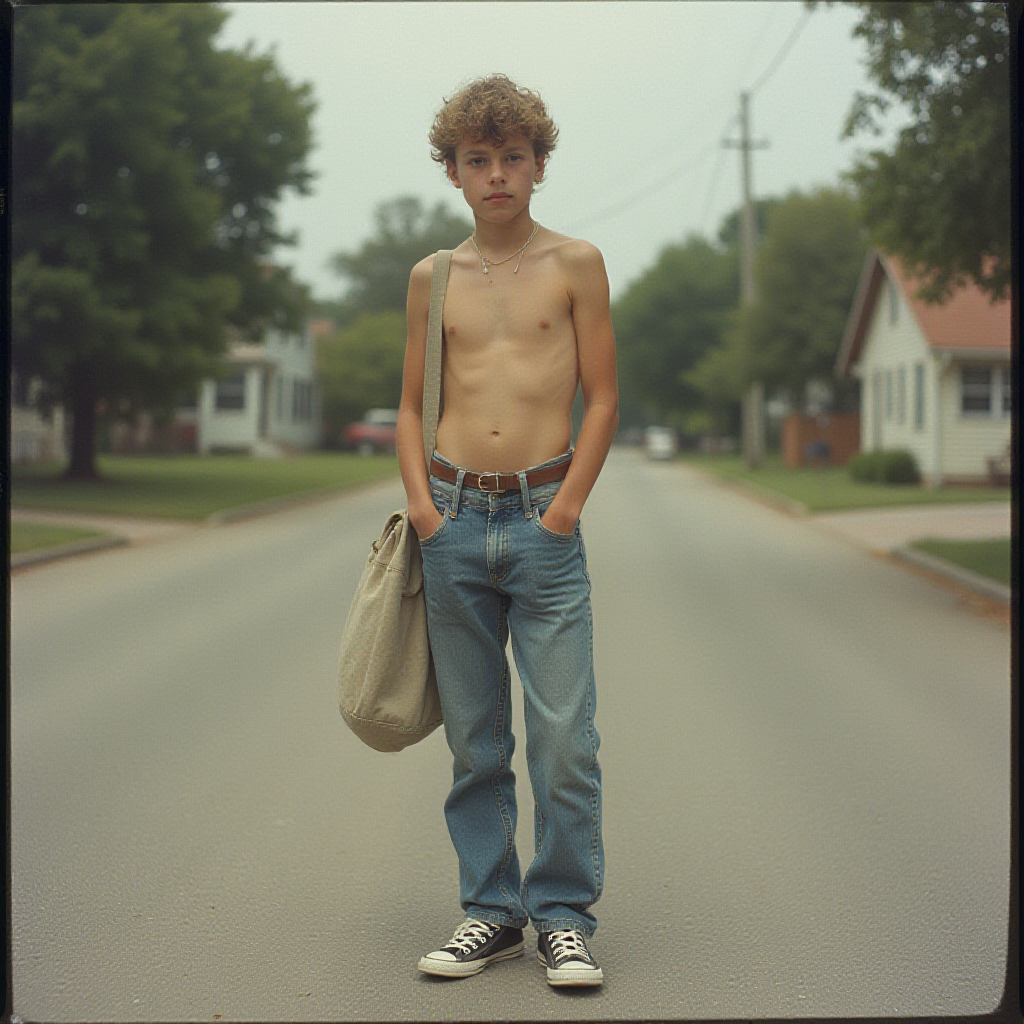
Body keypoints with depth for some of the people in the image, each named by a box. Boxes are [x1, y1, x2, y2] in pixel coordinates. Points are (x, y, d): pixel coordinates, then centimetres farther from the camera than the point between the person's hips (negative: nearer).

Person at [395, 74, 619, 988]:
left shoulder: (574, 264, 4)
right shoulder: (433, 277, 11)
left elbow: (603, 398, 3)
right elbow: (412, 405, 15)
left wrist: (567, 504, -6)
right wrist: (421, 499, 0)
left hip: (543, 521, -2)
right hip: (453, 522, 3)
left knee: (565, 737, -5)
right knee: (474, 741, 7)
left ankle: (565, 915, 9)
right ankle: (492, 909, 18)